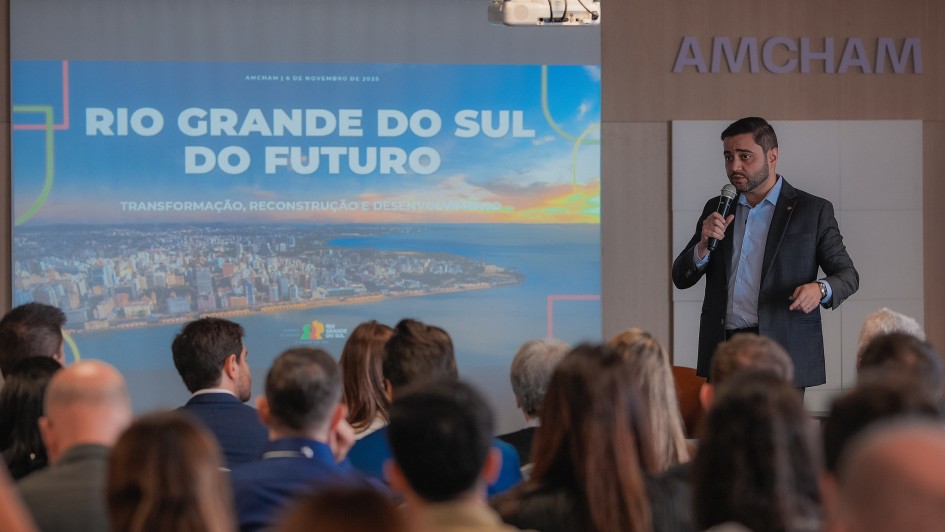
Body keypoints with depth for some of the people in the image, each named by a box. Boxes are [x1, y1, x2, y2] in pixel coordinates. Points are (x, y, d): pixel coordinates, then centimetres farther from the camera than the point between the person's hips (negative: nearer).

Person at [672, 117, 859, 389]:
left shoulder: (813, 210, 3)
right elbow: (680, 278, 15)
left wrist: (820, 289, -18)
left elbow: (848, 275, 5)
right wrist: (704, 245, -6)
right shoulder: (716, 209, 15)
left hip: (782, 349, -3)